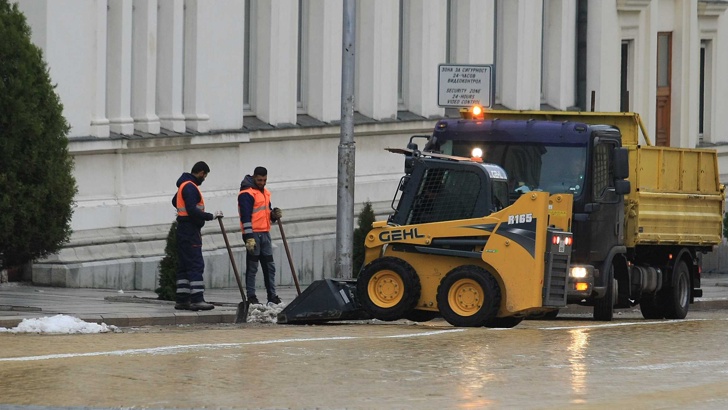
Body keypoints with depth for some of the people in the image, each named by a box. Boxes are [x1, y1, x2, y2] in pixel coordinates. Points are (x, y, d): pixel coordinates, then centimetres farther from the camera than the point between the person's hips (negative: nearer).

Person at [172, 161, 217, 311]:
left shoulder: (184, 185, 18)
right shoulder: (190, 187, -15)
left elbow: (175, 201, 36)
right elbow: (192, 210, -25)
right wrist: (211, 216, -22)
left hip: (184, 230, 11)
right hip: (190, 230, -11)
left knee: (184, 266, 10)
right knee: (196, 265, -13)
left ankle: (182, 300, 11)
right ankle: (197, 299, -18)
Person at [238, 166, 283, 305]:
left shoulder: (265, 192, 17)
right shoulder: (247, 193, -11)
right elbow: (246, 216, -17)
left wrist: (274, 214, 3)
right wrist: (249, 237, -23)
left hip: (265, 234, 8)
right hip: (253, 234, -8)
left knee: (270, 267, 9)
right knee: (252, 267, -4)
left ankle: (272, 296, 14)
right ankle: (251, 296, 0)